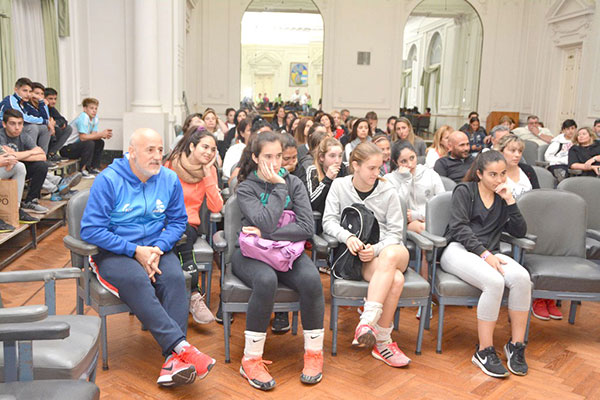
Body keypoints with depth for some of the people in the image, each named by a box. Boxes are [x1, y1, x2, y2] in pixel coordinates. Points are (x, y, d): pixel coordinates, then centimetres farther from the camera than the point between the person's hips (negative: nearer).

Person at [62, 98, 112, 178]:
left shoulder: (95, 118, 5)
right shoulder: (83, 118, -22)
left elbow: (93, 135, 0)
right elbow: (83, 137, -29)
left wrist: (105, 135, -20)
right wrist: (101, 134, -28)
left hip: (77, 145, 9)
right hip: (66, 148, -9)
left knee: (100, 142, 4)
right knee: (89, 143, -28)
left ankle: (94, 168, 10)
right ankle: (83, 170, -18)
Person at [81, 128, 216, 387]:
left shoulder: (169, 179, 4)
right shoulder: (108, 180, -8)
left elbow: (177, 221, 8)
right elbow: (90, 230, -11)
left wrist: (159, 248, -11)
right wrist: (135, 250, -16)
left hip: (155, 248, 3)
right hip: (112, 253, -3)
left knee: (175, 278, -28)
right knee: (137, 280, -34)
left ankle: (173, 359, -33)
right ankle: (181, 346, -36)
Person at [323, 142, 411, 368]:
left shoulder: (388, 192, 6)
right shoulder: (340, 186, 6)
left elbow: (395, 232, 2)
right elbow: (328, 221, -1)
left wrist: (376, 249, -19)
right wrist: (347, 236, -22)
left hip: (388, 249, 1)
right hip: (358, 256, -1)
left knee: (389, 255, -40)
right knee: (395, 280, -34)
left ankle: (367, 322, -40)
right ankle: (383, 342, -25)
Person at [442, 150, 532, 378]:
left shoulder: (503, 197, 21)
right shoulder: (464, 191, 6)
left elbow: (520, 232, 12)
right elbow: (459, 228, -7)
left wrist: (510, 201, 2)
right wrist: (485, 253, -18)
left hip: (489, 253, 5)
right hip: (458, 250, -4)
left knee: (521, 277, -29)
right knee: (494, 281, -35)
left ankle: (516, 345, -15)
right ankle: (484, 351, -22)